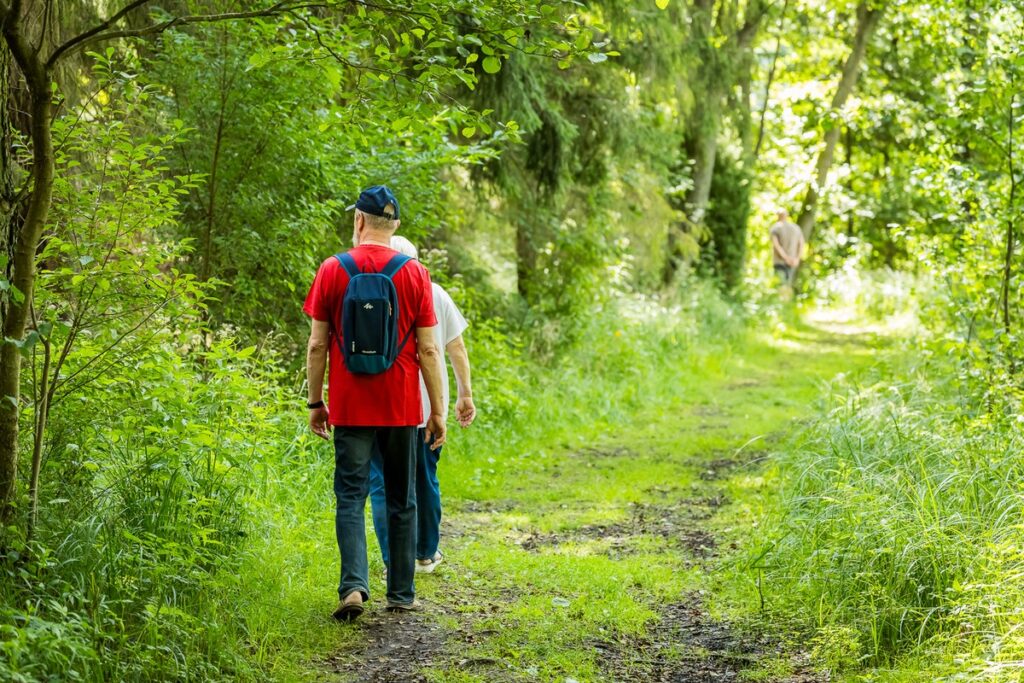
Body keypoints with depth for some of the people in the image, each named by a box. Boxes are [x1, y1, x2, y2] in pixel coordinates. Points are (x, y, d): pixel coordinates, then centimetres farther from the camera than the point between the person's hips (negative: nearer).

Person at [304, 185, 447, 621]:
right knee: (402, 500, 11)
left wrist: (315, 403, 8)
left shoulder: (332, 271, -2)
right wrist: (438, 411, 4)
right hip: (401, 406, 1)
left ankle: (354, 585, -16)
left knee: (351, 498, 1)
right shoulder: (414, 274, -2)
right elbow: (428, 349, -3)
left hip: (349, 406, -1)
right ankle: (402, 594, 15)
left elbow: (317, 345, -1)